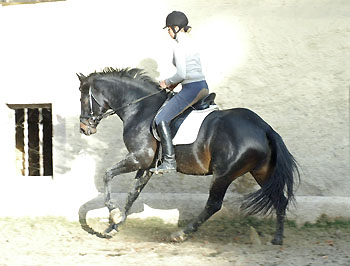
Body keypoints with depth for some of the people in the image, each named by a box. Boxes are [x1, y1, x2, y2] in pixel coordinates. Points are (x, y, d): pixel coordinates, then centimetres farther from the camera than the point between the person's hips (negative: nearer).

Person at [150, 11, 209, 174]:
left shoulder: (179, 47, -12)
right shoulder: (190, 44, 17)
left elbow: (182, 74, -20)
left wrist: (167, 82, -3)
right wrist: (175, 84, 17)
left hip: (191, 90, -10)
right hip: (203, 88, 10)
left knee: (161, 119, -11)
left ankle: (169, 162, -19)